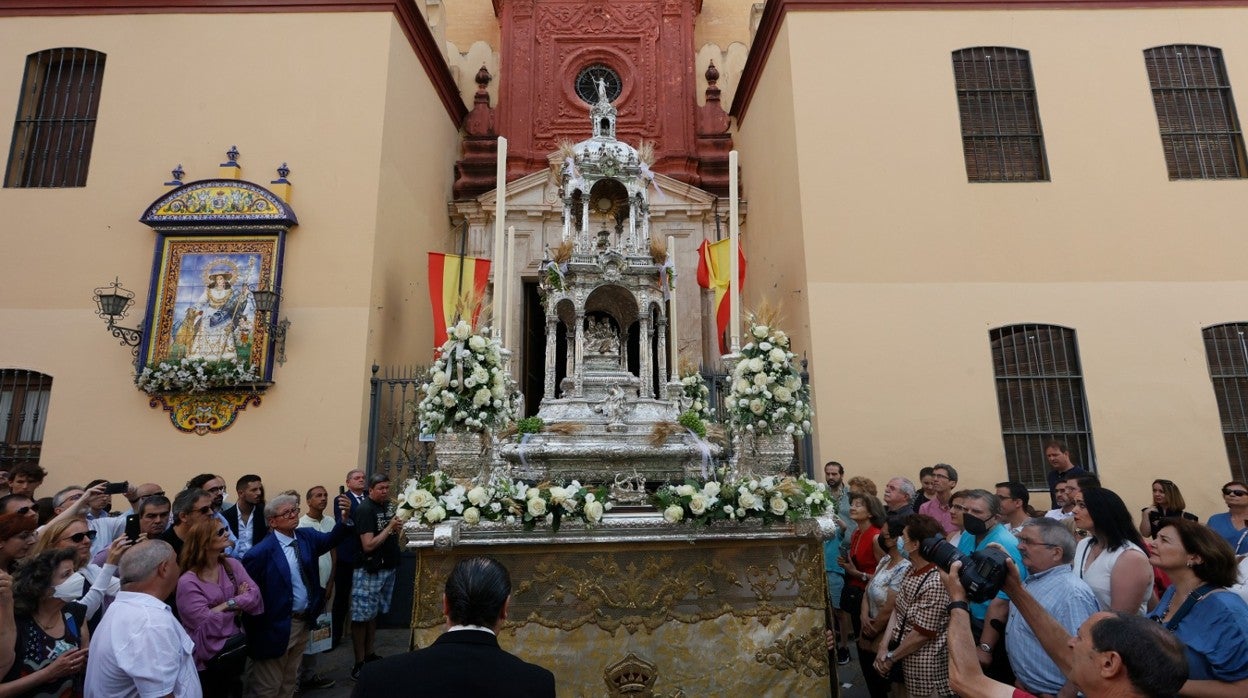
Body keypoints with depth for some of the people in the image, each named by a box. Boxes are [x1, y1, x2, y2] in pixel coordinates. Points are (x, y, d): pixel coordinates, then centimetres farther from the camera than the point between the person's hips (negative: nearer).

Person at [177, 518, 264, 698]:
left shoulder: (232, 564, -3)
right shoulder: (188, 582, -18)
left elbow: (254, 595, -9)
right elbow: (207, 623, -21)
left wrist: (227, 604, -21)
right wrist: (239, 603, -10)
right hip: (209, 658, -5)